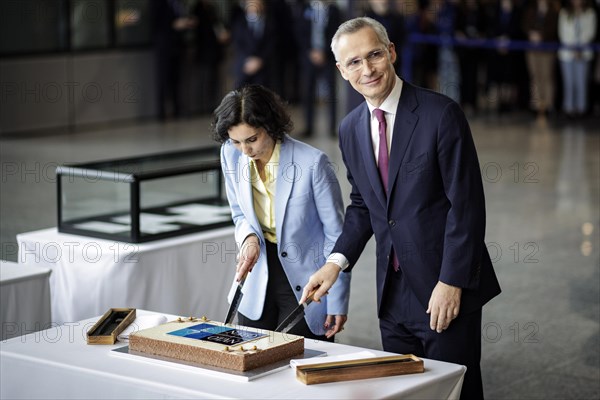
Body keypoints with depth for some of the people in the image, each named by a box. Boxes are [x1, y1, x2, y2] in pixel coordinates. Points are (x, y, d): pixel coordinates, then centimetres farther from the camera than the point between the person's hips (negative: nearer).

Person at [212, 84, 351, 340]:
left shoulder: (312, 163, -21)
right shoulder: (231, 155, -6)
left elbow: (336, 235, -13)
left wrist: (338, 304, -11)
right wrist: (249, 238, -14)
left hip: (305, 288, -5)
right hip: (258, 281, 5)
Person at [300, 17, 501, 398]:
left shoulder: (441, 113, -13)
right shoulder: (351, 129, 7)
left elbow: (466, 204, -14)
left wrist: (452, 282, -17)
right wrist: (337, 261, 1)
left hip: (445, 291, -5)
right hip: (393, 293, 6)